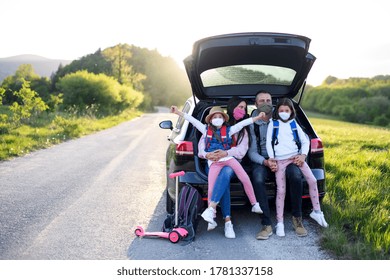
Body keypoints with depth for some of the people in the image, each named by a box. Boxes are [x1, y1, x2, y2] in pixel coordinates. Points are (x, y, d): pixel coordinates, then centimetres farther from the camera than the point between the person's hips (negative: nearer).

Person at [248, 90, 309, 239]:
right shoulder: (252, 124, 2)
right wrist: (265, 162, -21)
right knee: (257, 179, -35)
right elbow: (252, 151, -2)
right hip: (262, 160, -1)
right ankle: (266, 225, -28)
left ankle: (297, 218, -12)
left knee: (296, 175, -32)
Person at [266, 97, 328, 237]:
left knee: (312, 180, -8)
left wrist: (303, 155, -3)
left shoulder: (294, 124, 14)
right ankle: (280, 223, -2)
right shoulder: (273, 124, 9)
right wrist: (272, 159, -5)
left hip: (296, 157, 3)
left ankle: (316, 211, 9)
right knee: (281, 190, -8)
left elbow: (305, 141, 13)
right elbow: (269, 143, 5)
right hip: (280, 160, -2)